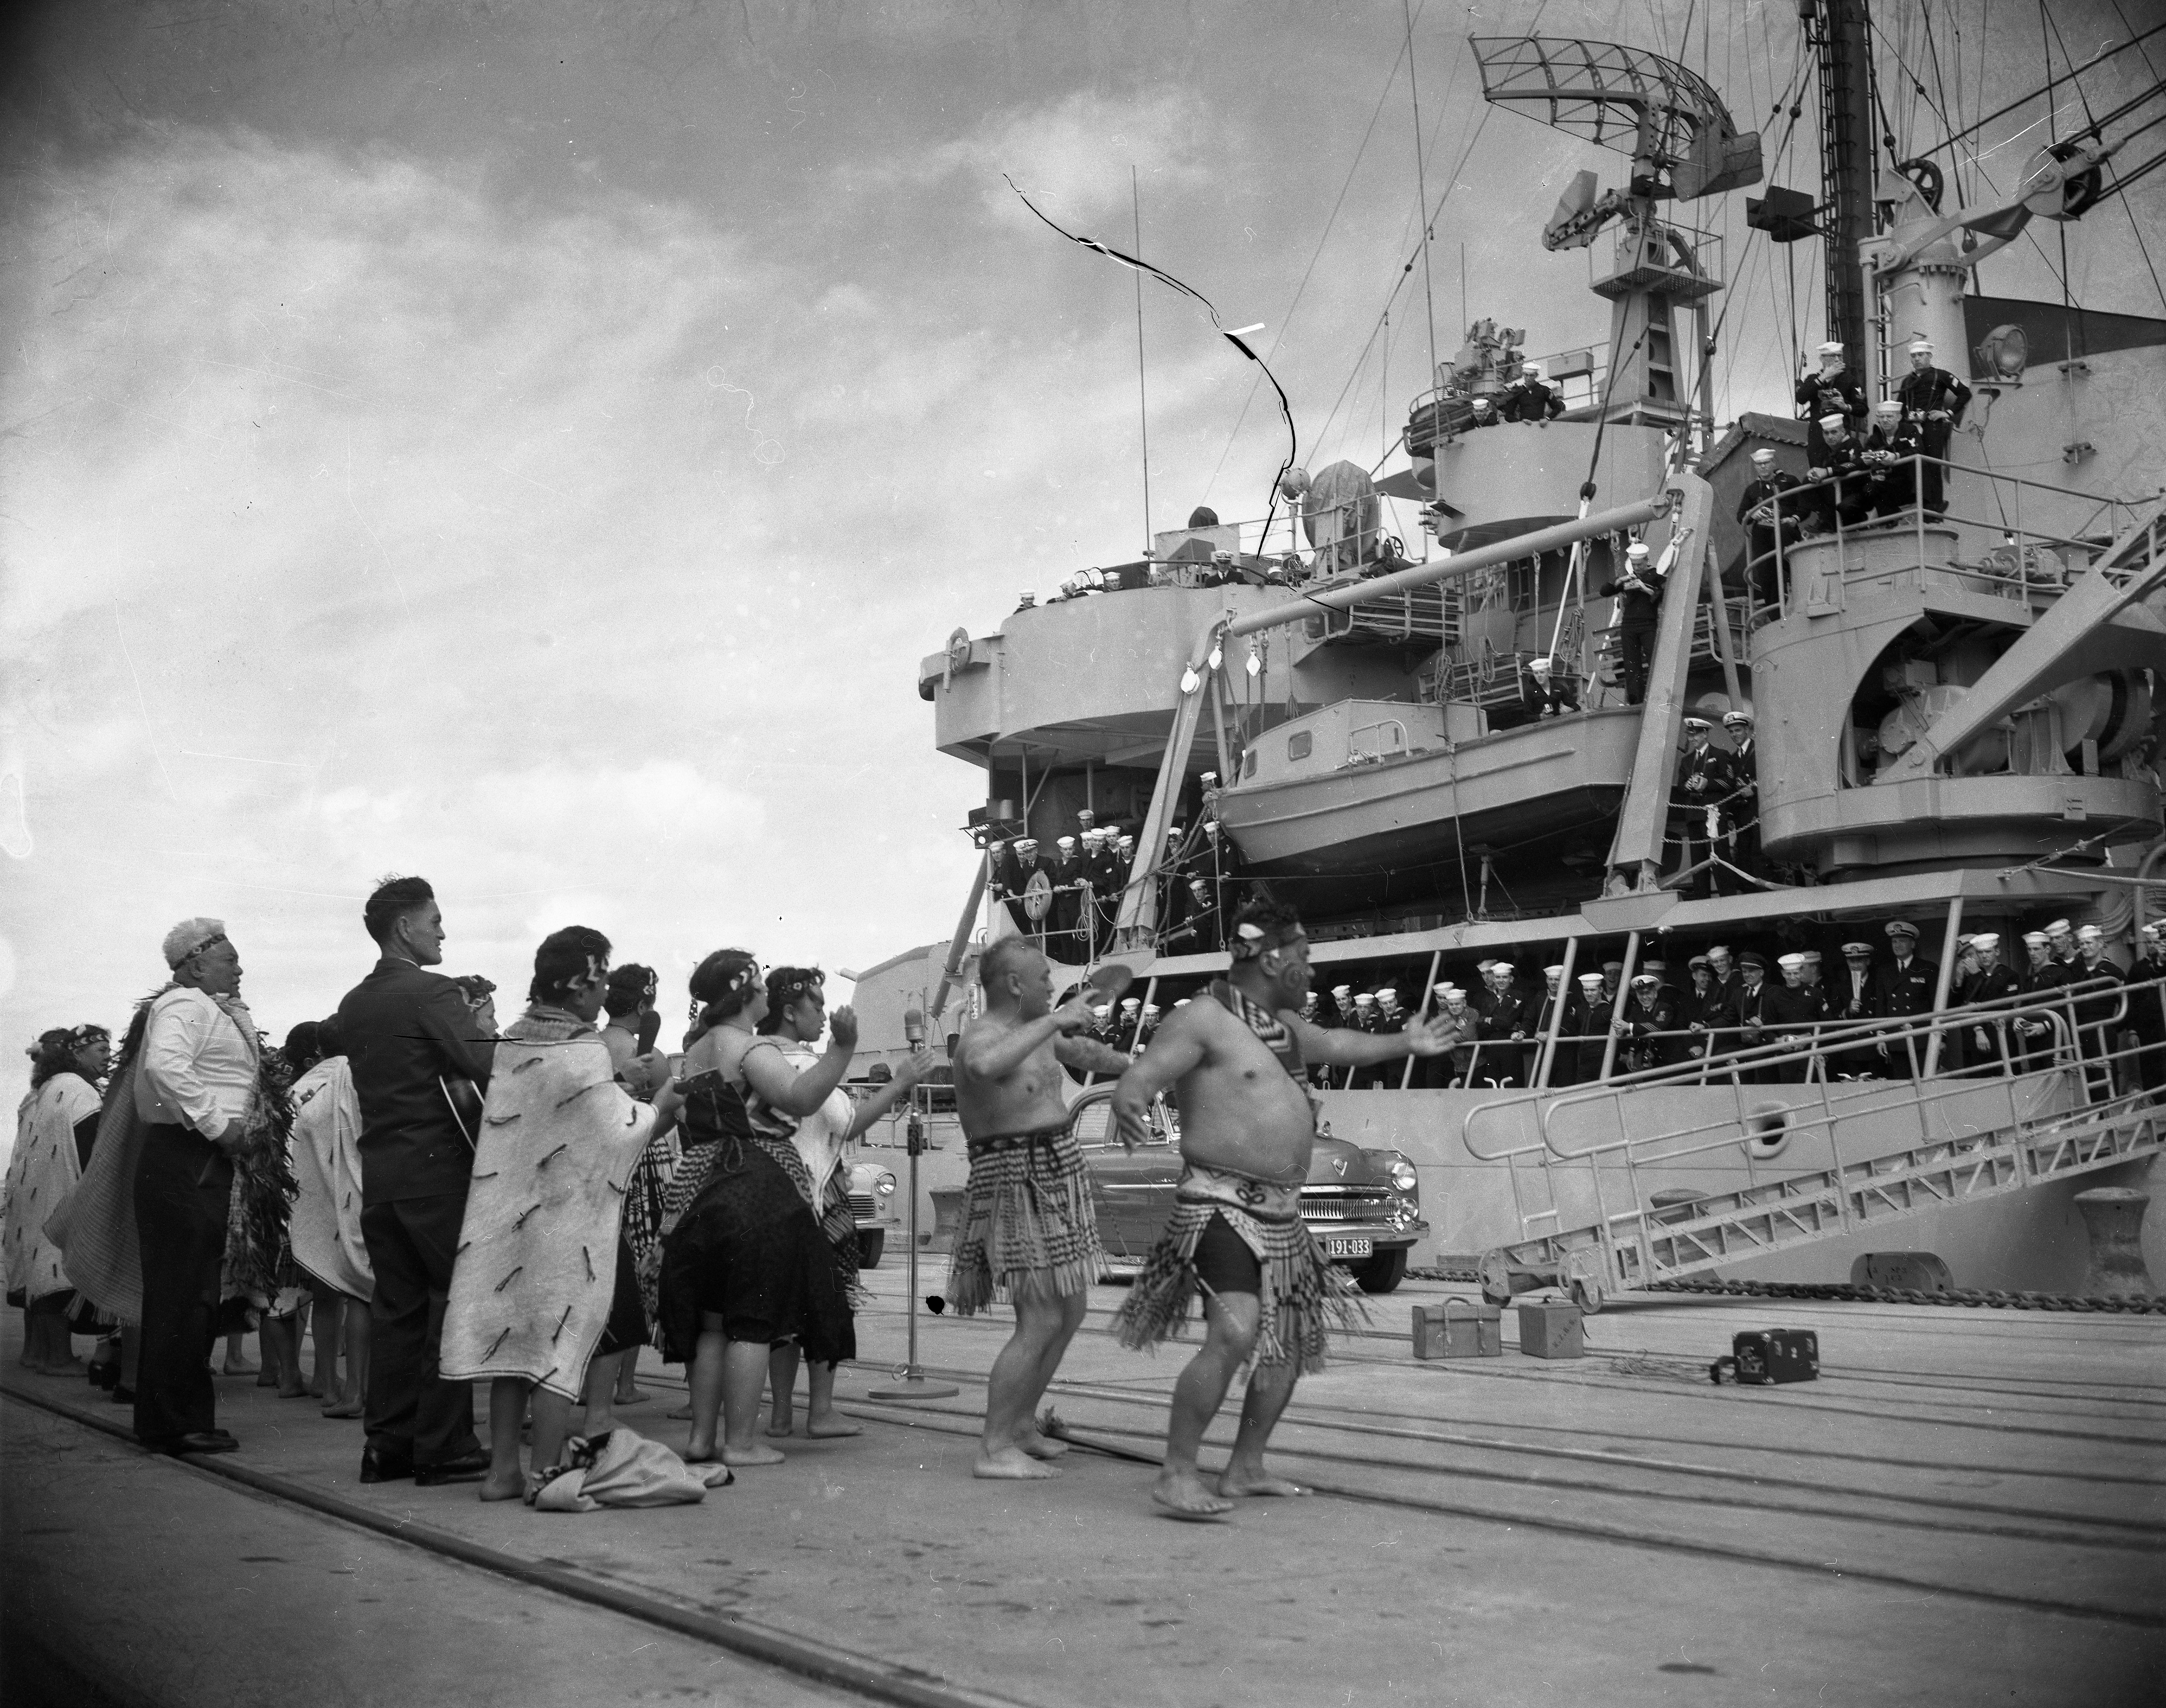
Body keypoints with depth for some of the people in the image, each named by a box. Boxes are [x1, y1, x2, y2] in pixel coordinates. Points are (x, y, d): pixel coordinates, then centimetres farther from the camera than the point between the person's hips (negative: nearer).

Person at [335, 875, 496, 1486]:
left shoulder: (352, 1005, 13)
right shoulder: (434, 992, -11)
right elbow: (485, 1063, -23)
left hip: (378, 1168, 7)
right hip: (437, 1166, -7)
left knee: (395, 1305, 11)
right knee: (454, 1301, -1)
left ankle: (387, 1444, 14)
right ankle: (443, 1446, 0)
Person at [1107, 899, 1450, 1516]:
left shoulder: (1281, 1023, 15)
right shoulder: (1204, 1019, -12)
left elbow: (1334, 1044, 35)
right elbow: (1135, 1081, -20)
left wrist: (1405, 1044, 46)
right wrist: (1129, 1110, -44)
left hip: (1280, 1211, 10)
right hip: (1221, 1205, -10)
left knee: (1294, 1342, 14)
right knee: (1234, 1336, -24)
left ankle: (1245, 1468, 26)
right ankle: (1176, 1475, -15)